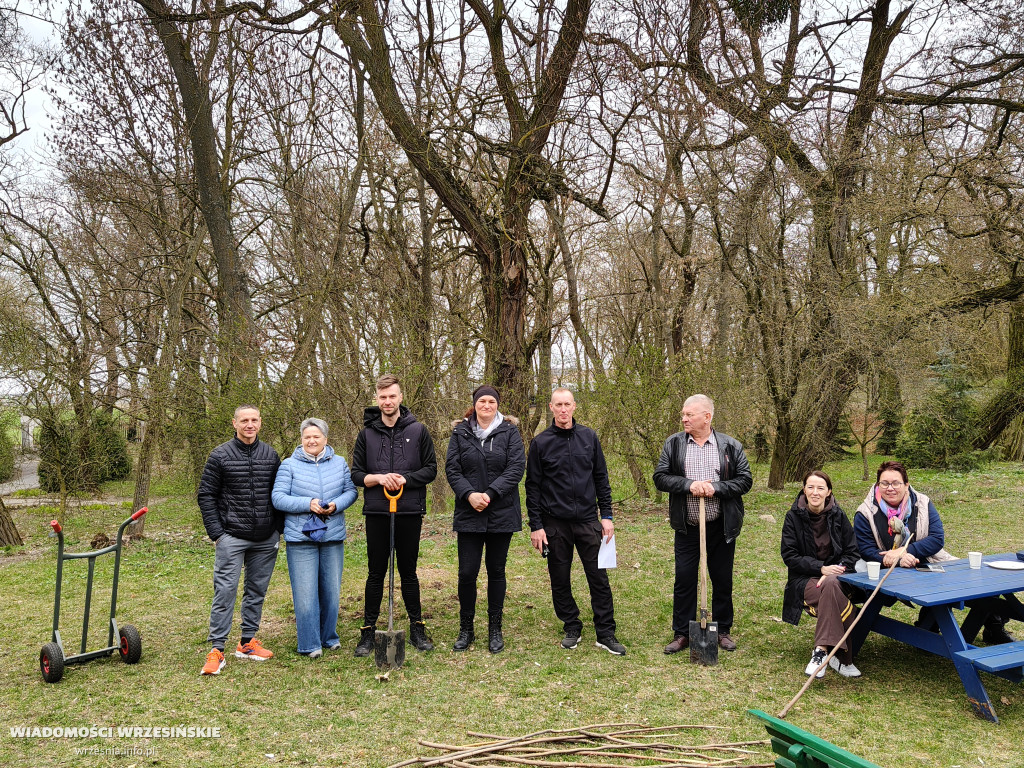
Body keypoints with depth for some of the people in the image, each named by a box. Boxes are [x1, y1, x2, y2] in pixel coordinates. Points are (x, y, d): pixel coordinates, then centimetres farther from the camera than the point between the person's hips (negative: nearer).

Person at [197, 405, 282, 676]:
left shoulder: (271, 455, 7)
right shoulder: (220, 455, -2)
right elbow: (206, 495, 0)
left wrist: (278, 528, 7)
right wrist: (216, 532, -6)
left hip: (266, 540, 4)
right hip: (232, 537, -3)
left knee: (257, 590, 10)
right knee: (225, 590, -5)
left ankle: (248, 642, 23)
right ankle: (216, 649, 2)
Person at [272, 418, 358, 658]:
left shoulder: (339, 463, 9)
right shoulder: (289, 465, 1)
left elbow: (351, 491, 6)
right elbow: (278, 498, -6)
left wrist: (336, 505, -14)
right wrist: (308, 504, -17)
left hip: (333, 537, 3)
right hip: (300, 538, -2)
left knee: (331, 590, 10)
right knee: (305, 592, -2)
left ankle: (329, 637, 26)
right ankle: (310, 644, 9)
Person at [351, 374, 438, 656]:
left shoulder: (417, 431, 2)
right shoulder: (367, 433, 6)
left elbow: (431, 469, 2)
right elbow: (356, 474, 6)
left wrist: (405, 479, -13)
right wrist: (378, 478, -13)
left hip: (410, 513, -1)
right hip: (376, 513, 1)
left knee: (408, 572, 9)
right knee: (376, 573, 7)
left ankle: (417, 628, 21)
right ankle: (368, 632, 17)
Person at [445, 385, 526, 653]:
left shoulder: (509, 431, 1)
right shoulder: (460, 432, 5)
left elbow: (516, 468, -8)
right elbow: (451, 469, 0)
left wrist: (490, 494, -17)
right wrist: (469, 494, -15)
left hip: (502, 514, 0)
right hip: (469, 514, 1)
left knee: (496, 571, 9)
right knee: (467, 572, 0)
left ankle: (495, 630, 22)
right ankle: (466, 629, 18)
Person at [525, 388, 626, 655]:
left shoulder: (589, 437, 4)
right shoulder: (540, 442, -1)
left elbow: (601, 479, 8)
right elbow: (533, 487, 0)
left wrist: (606, 515, 2)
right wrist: (536, 526, -4)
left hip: (588, 520, 1)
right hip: (555, 524, -1)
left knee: (599, 577, 1)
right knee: (560, 580, 8)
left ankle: (606, 633, 12)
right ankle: (572, 628, 24)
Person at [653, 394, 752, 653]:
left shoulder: (730, 446, -1)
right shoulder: (673, 444, 1)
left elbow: (745, 480, -3)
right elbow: (660, 478, -4)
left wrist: (716, 488, -17)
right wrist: (688, 484, -19)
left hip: (721, 527, 0)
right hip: (687, 527, 0)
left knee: (722, 580, 11)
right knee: (684, 580, 5)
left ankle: (723, 630, 28)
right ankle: (682, 634, 17)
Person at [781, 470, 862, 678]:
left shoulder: (838, 516, 5)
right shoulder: (794, 516, 1)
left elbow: (853, 553, 4)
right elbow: (789, 556, -4)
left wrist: (835, 571, -14)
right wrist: (821, 567, -17)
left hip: (836, 577, 1)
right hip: (805, 580, -1)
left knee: (831, 585, -36)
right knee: (837, 600, -34)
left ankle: (821, 650, -34)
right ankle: (841, 658, -31)